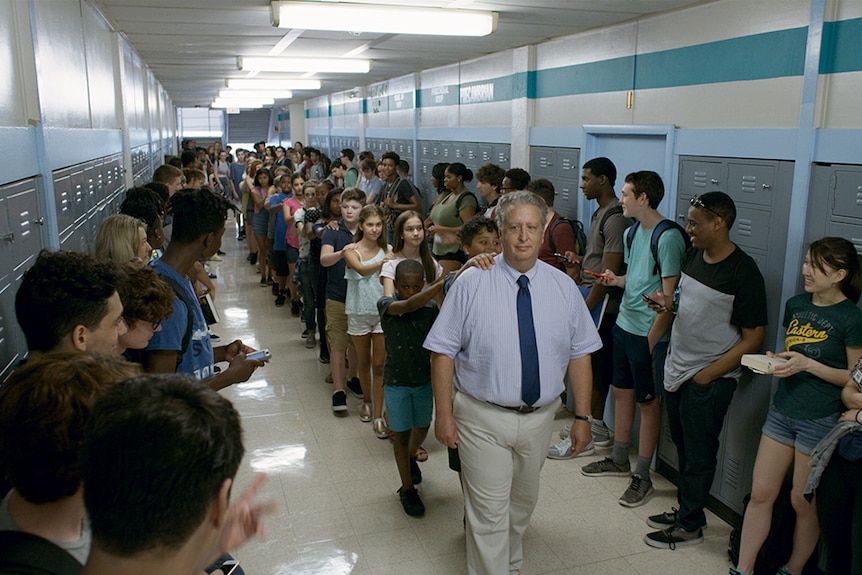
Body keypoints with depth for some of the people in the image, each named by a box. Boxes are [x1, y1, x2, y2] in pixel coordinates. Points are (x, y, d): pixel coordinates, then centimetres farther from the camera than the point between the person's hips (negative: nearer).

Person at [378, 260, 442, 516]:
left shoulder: (431, 307, -12)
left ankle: (411, 458, 53)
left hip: (425, 379, 3)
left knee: (422, 427, 20)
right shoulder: (386, 304, -19)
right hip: (396, 382, -2)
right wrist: (442, 284, -53)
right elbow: (408, 306, -41)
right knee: (401, 434, 8)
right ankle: (407, 488, 26)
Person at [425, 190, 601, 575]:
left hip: (540, 417, 4)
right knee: (489, 513, 2)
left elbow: (579, 355, 2)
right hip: (484, 418, -4)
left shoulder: (563, 287, -2)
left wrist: (583, 417, 1)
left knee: (523, 502, 23)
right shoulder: (471, 284, -11)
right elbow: (443, 352, -9)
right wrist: (444, 414, -12)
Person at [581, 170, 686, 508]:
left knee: (648, 402, 4)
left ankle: (642, 476, 16)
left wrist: (652, 340, -19)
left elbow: (668, 295, -19)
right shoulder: (632, 233, 9)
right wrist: (616, 280, 0)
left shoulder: (669, 237, -17)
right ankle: (619, 460, 34)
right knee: (622, 391, 17)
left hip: (648, 333, -8)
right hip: (624, 325, 8)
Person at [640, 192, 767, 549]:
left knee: (699, 454, 7)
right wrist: (669, 306, -3)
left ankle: (689, 525, 23)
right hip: (677, 369, 7)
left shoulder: (743, 273, -18)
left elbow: (753, 338, -15)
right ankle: (685, 510, 36)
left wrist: (708, 375, -16)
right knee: (683, 446, 19)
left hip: (709, 381, -7)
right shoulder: (693, 255, 4)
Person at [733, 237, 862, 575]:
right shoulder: (796, 304, 6)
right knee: (760, 493, 8)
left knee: (803, 503, 8)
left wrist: (808, 365, -20)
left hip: (820, 420, -6)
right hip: (782, 411, 6)